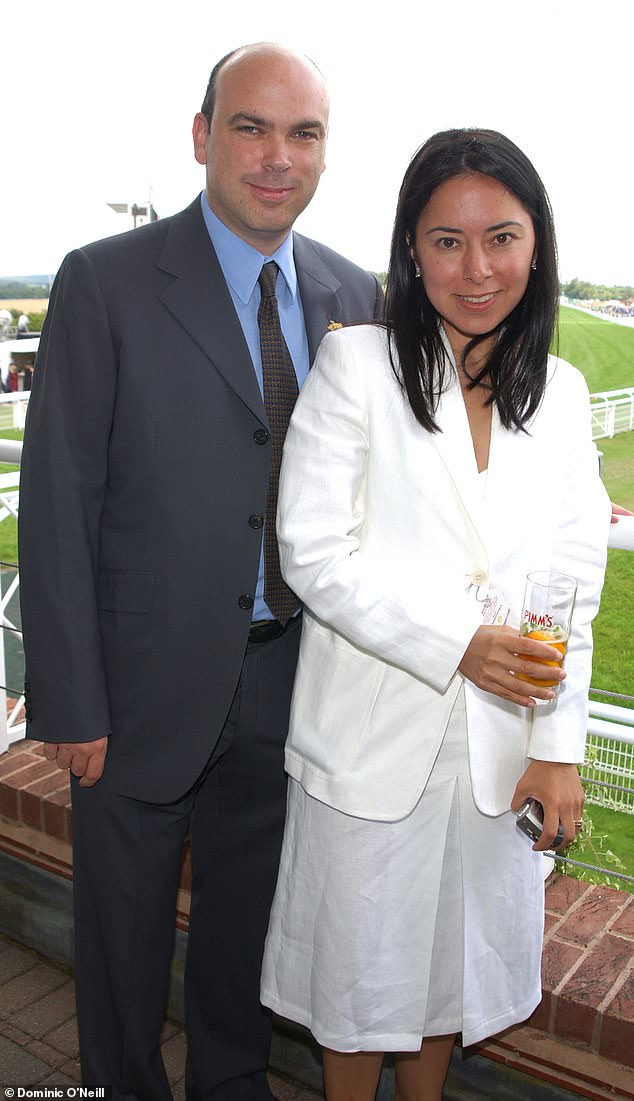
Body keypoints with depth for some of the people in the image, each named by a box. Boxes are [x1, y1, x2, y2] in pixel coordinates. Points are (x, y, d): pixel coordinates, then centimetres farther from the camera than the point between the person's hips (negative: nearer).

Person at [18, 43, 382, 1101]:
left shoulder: (354, 296, 2)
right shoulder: (105, 282, -11)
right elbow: (57, 506, -12)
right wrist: (68, 703, -13)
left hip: (288, 683, 4)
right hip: (147, 684, -3)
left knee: (247, 921, 24)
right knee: (123, 932, 18)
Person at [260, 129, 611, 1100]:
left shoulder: (559, 393, 2)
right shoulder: (357, 364, -10)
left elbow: (574, 582, 3)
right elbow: (312, 550, -14)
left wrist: (558, 747, -2)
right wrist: (456, 644, -21)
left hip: (500, 746, 4)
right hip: (374, 736, -3)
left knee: (455, 958, 22)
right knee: (363, 962, 16)